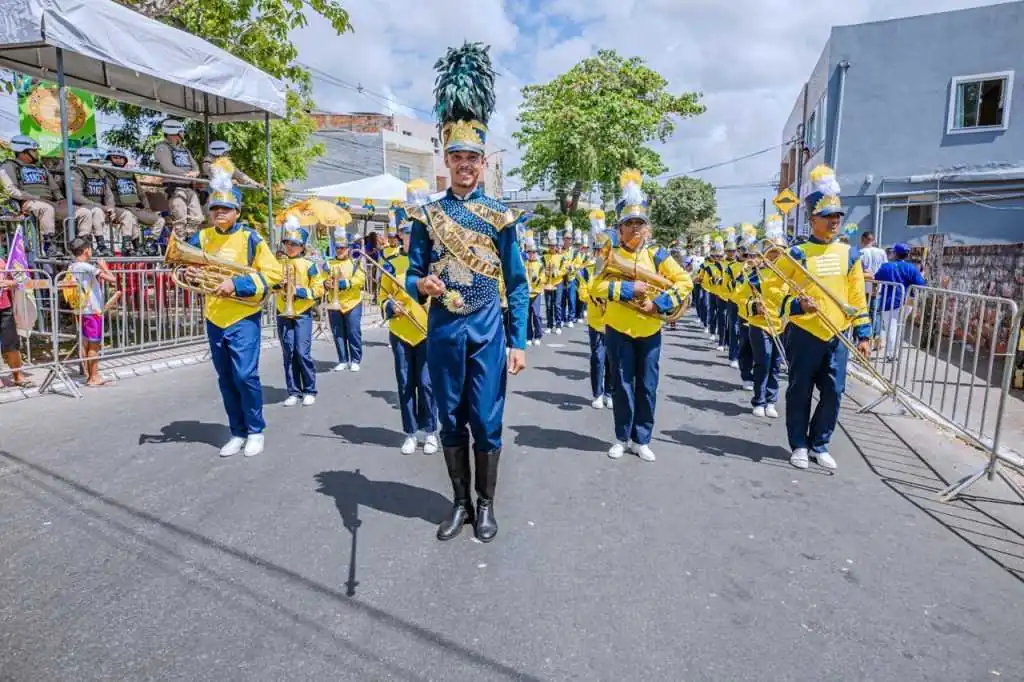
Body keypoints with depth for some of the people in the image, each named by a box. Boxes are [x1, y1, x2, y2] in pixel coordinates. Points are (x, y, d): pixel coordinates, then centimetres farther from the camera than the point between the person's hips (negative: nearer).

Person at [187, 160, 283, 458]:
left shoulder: (250, 238, -7)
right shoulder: (202, 237, 7)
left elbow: (272, 273, -12)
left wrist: (237, 284, -21)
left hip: (243, 319, -5)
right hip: (214, 319, 5)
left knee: (245, 376, -9)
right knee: (226, 380, 10)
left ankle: (255, 431, 9)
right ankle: (237, 433, 22)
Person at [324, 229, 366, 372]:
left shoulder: (356, 263, 3)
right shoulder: (329, 263, 11)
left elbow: (360, 280, -10)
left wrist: (345, 282, -21)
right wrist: (328, 283, -16)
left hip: (352, 303, -3)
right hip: (334, 304, 3)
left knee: (354, 333, -1)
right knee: (338, 334, 6)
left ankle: (355, 360, 10)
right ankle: (343, 361, 15)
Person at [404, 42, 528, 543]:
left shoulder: (500, 216, 0)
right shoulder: (427, 215, 4)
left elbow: (517, 285, 1)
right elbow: (413, 275, 6)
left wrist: (519, 342, -4)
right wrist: (420, 285, -19)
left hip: (486, 331, -1)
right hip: (443, 332, 2)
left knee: (486, 421, 5)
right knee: (451, 421, 10)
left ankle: (486, 504, 23)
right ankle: (460, 502, 26)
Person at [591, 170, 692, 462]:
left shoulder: (657, 255, -2)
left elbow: (684, 282, -4)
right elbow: (596, 287, -15)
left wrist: (661, 304, -16)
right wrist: (629, 289, -24)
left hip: (650, 331, 1)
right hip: (619, 331, -1)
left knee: (647, 387, 7)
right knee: (622, 386, 5)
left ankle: (641, 440, 21)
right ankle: (622, 438, 21)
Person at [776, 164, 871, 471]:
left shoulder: (849, 255, 7)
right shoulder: (796, 254, -5)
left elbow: (857, 298, 10)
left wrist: (863, 335, 7)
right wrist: (797, 305, -21)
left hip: (837, 337, 4)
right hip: (804, 335, -4)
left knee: (833, 393, 7)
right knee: (800, 393, 5)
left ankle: (819, 445, 24)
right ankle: (799, 445, 19)